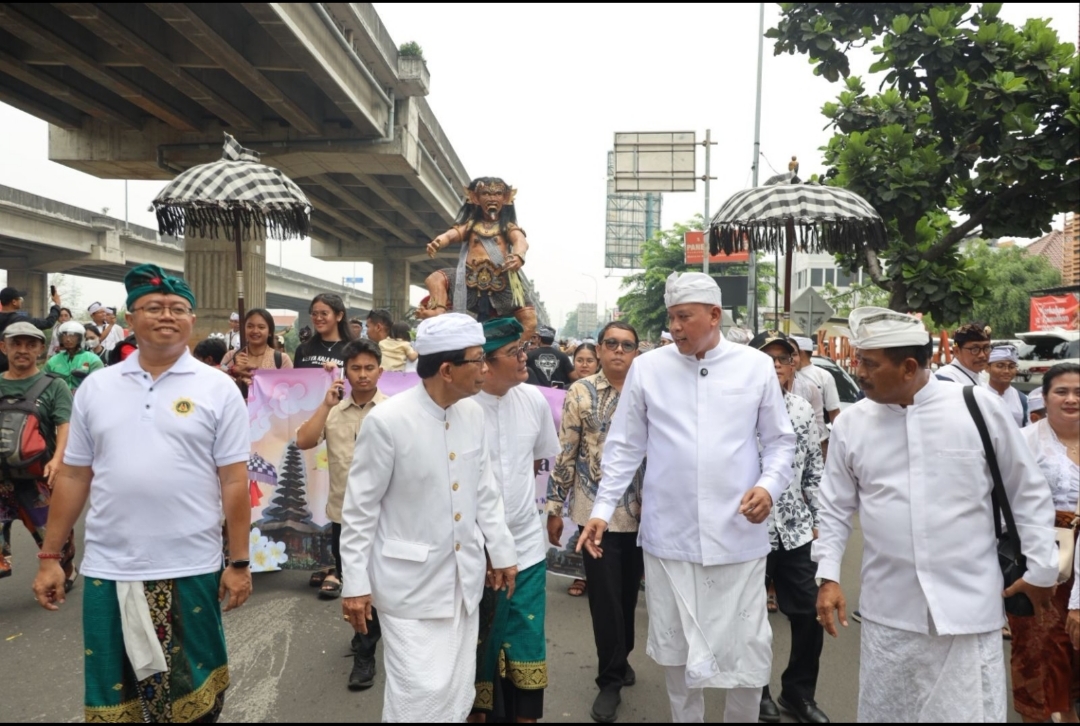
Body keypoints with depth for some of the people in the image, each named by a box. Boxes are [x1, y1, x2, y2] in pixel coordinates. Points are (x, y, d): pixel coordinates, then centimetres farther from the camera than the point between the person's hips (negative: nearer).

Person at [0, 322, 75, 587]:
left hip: (40, 478, -2)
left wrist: (57, 459, -30)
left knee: (55, 533, 11)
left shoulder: (53, 386, -1)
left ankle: (64, 576, 35)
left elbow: (66, 425, -13)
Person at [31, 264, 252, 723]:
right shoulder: (95, 387, 5)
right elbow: (73, 477, 9)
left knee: (192, 689, 12)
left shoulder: (217, 389, -4)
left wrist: (239, 562, -5)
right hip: (107, 569, 3)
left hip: (190, 569, -2)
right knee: (112, 687, 15)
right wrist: (49, 556, 8)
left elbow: (234, 482, -5)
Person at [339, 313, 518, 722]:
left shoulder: (473, 414, 0)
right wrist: (355, 584, -9)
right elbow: (359, 510, -10)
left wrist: (502, 551, 13)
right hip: (410, 583, -6)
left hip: (463, 578, 6)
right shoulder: (387, 421, -17)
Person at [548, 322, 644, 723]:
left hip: (641, 512, 3)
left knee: (629, 593, 16)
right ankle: (611, 679, 18)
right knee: (605, 597, 2)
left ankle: (620, 660, 37)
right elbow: (564, 454, -3)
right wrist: (554, 508, -4)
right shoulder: (581, 392, -4)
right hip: (596, 512, -2)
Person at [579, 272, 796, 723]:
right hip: (668, 535, 1)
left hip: (737, 535, 0)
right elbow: (625, 447, 5)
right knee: (675, 646, 13)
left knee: (747, 647, 7)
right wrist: (603, 509, 0)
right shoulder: (647, 368, 1)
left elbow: (780, 441, 8)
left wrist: (769, 485, -10)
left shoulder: (757, 367, 1)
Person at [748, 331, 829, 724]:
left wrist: (819, 519, 11)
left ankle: (798, 691, 30)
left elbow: (814, 471, 12)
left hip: (795, 529, 5)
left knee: (811, 612, 9)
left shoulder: (802, 409, 7)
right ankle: (756, 688, 33)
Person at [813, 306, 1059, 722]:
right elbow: (835, 509, 7)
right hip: (888, 611, 2)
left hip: (969, 607, -2)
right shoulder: (851, 423, -1)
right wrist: (828, 576, 1)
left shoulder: (977, 407, -6)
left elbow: (1028, 492, 4)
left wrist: (1041, 569, 5)